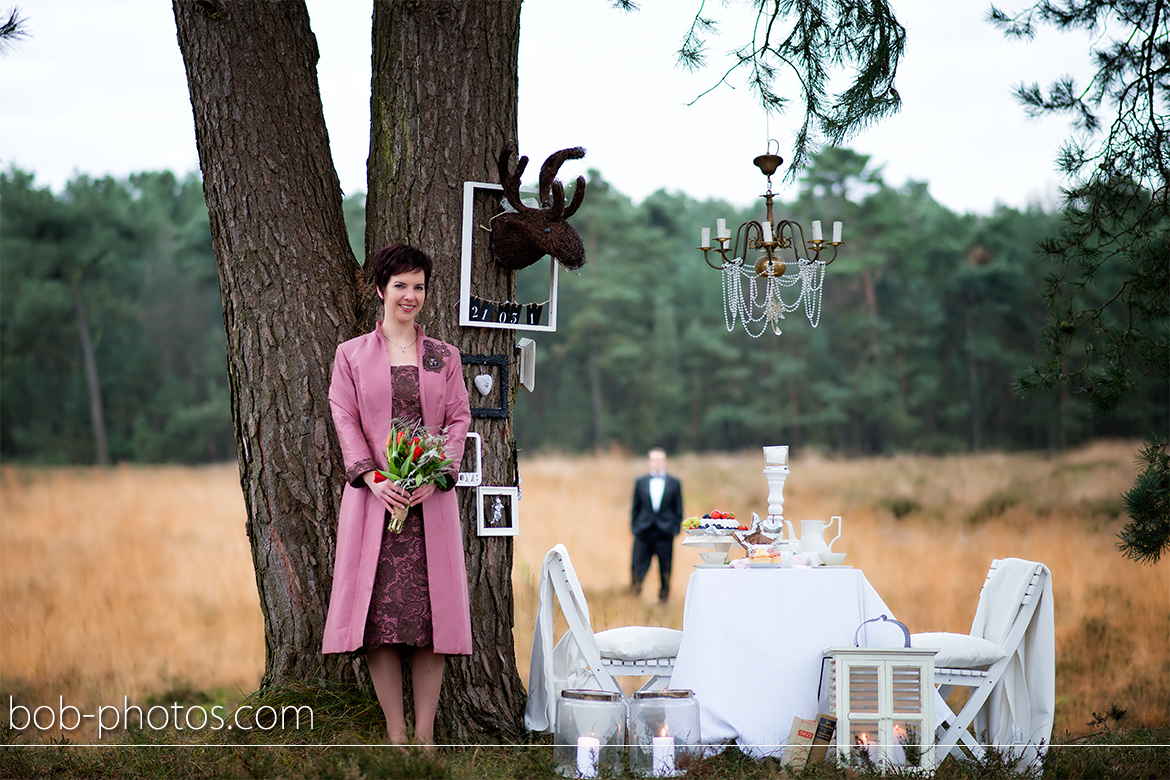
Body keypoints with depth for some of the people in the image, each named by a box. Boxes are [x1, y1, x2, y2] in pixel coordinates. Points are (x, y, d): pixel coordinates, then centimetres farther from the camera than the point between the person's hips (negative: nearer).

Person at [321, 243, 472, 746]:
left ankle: (426, 736, 2)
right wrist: (373, 478, -12)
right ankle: (396, 736, 3)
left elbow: (460, 419, 7)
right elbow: (345, 420, 2)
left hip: (431, 499, 1)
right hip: (374, 497, -1)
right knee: (380, 614, -4)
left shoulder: (445, 357, 11)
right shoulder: (352, 354, 8)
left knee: (431, 610, -3)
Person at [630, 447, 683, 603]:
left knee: (665, 571, 3)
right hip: (643, 532, 0)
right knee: (638, 568, -4)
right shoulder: (640, 482, 10)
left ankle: (663, 600, 11)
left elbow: (678, 508, 8)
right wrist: (634, 527, 3)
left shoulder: (674, 483, 7)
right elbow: (635, 507, 12)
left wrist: (676, 528, -1)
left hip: (665, 533, 0)